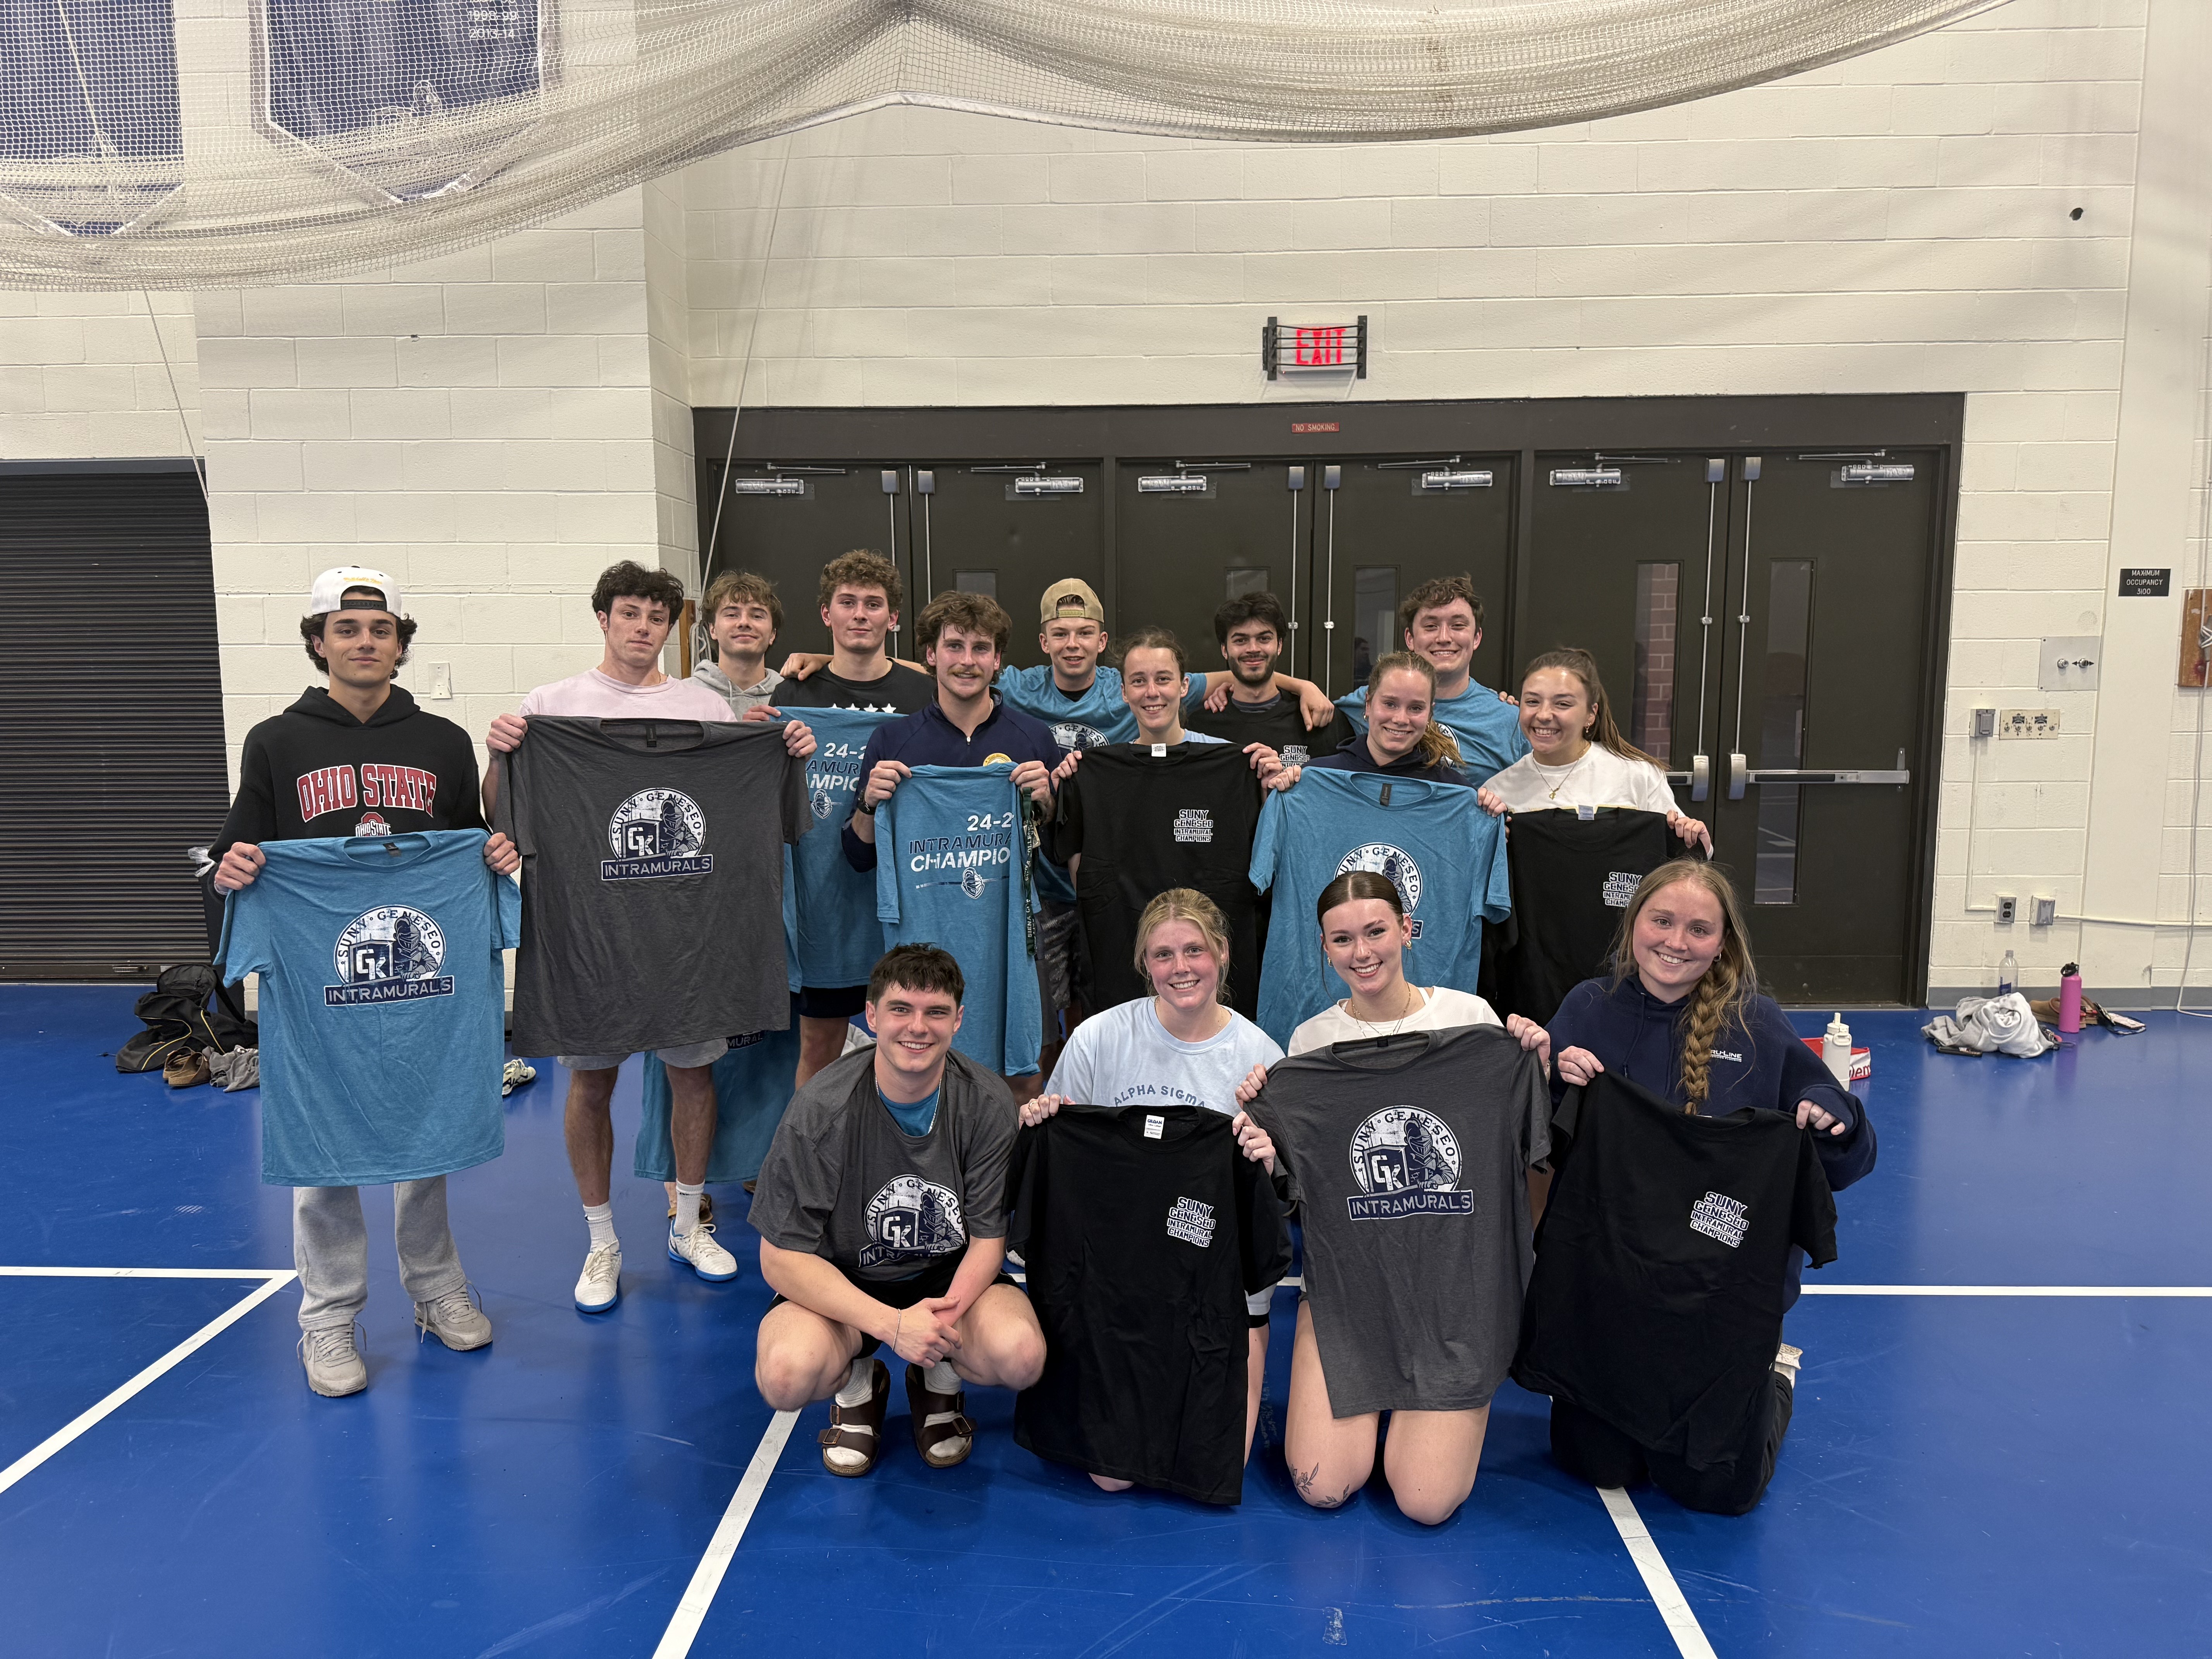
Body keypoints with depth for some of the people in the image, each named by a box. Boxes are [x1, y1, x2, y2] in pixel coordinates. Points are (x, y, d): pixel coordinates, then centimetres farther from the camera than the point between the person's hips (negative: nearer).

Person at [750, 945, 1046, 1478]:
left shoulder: (987, 1104, -13)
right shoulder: (821, 1108, -20)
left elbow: (989, 1237, -7)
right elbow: (780, 1257, -17)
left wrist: (947, 1316, -29)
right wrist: (891, 1323, -29)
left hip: (951, 1277, 1)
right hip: (841, 1280, -1)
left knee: (1021, 1354, -28)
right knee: (786, 1375, -31)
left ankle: (939, 1382, 9)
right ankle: (858, 1385, 7)